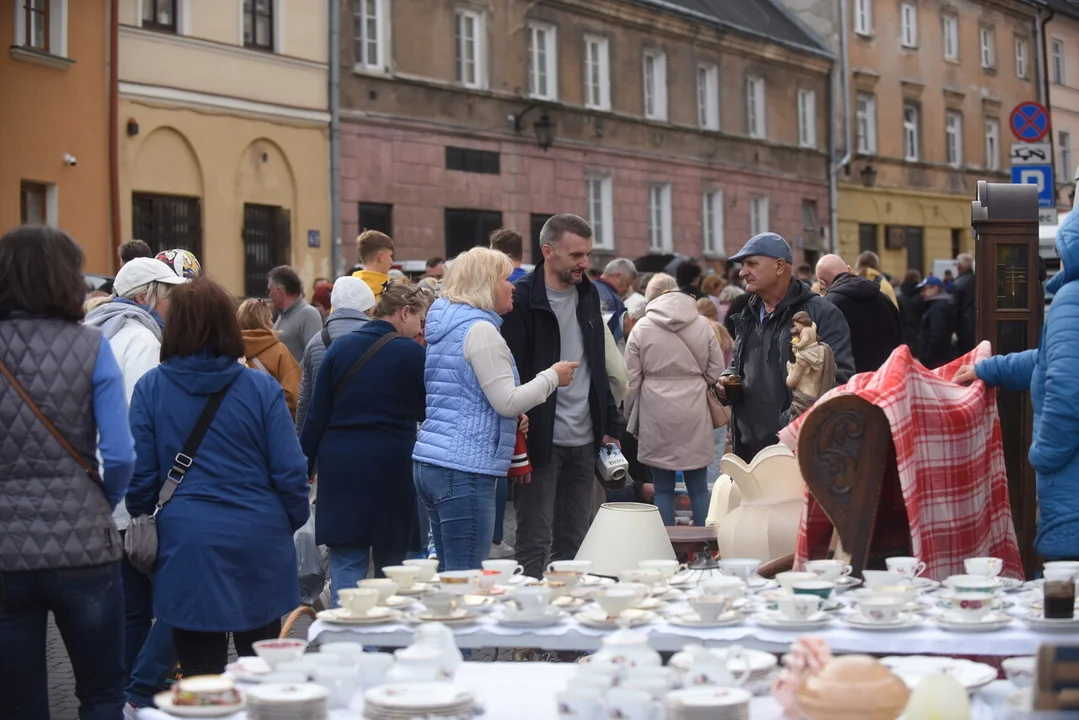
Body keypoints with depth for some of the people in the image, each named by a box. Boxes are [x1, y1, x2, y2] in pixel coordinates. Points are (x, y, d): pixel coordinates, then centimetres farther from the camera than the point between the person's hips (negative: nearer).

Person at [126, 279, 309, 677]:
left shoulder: (151, 388, -3)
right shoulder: (261, 387, -3)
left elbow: (140, 475, -2)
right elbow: (290, 471, -3)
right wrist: (294, 521, 14)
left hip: (187, 544, -1)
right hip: (258, 543, 1)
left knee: (200, 671, 6)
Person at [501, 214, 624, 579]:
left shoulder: (588, 295, 12)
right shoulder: (521, 300, -10)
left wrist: (610, 426, 14)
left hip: (584, 440, 7)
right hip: (540, 439, -6)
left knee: (574, 542, 11)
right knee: (535, 543, -2)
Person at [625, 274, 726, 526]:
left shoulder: (642, 328, -2)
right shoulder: (703, 325, 2)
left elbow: (631, 380, 0)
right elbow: (716, 372, 3)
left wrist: (630, 416, 12)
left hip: (656, 415, -1)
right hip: (694, 414, 1)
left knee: (663, 489, 7)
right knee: (699, 488, 10)